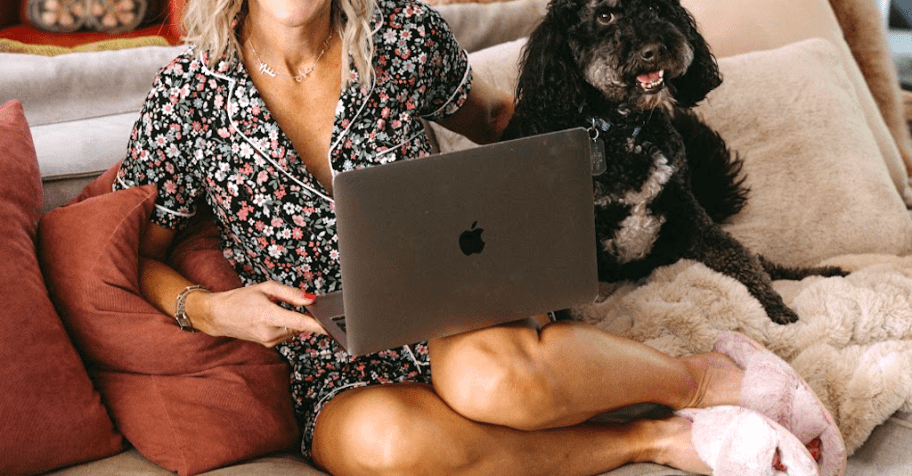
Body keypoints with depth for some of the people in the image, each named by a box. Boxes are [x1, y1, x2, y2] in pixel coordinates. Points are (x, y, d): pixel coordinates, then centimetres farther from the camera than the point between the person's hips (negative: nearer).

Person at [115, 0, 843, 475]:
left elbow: (489, 117, 23)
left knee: (488, 375, -39)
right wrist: (210, 311, -13)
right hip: (332, 372, 0)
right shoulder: (190, 94, -5)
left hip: (446, 309, 0)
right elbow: (136, 254, 6)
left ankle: (701, 378, -12)